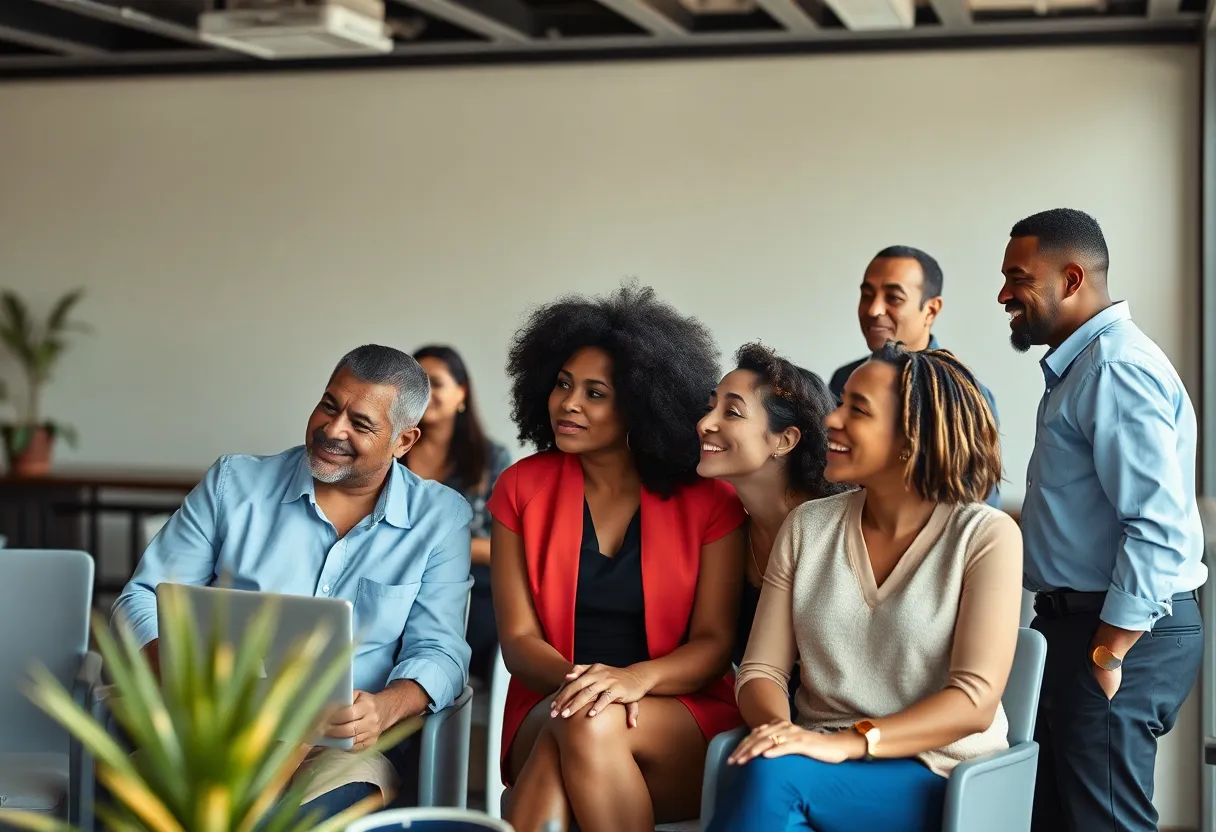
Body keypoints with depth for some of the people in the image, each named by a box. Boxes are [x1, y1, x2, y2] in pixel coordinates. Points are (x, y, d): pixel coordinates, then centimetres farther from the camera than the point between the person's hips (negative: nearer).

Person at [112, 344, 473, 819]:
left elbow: (439, 650, 2)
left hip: (343, 747, 0)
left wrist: (385, 708, -21)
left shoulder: (441, 518, 8)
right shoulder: (235, 483, 11)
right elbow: (143, 600, 11)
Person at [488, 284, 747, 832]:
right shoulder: (521, 488, 5)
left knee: (589, 725, -34)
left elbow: (714, 642, -3)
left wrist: (636, 678, -24)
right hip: (546, 714, 1)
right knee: (569, 725, -36)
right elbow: (518, 639, 1)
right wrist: (579, 681, -22)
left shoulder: (708, 499, 1)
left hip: (685, 720, -1)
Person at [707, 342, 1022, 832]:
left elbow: (975, 701, -13)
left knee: (771, 774, -32)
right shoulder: (807, 526, 8)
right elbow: (761, 669, 4)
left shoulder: (986, 536, -5)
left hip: (936, 779, -3)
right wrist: (780, 729, -19)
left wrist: (850, 742, -25)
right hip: (821, 765, 4)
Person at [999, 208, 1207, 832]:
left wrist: (1109, 652, -22)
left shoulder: (1116, 367, -17)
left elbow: (1160, 527, -25)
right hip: (1080, 620, 10)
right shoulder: (1080, 366, 16)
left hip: (1120, 635, -10)